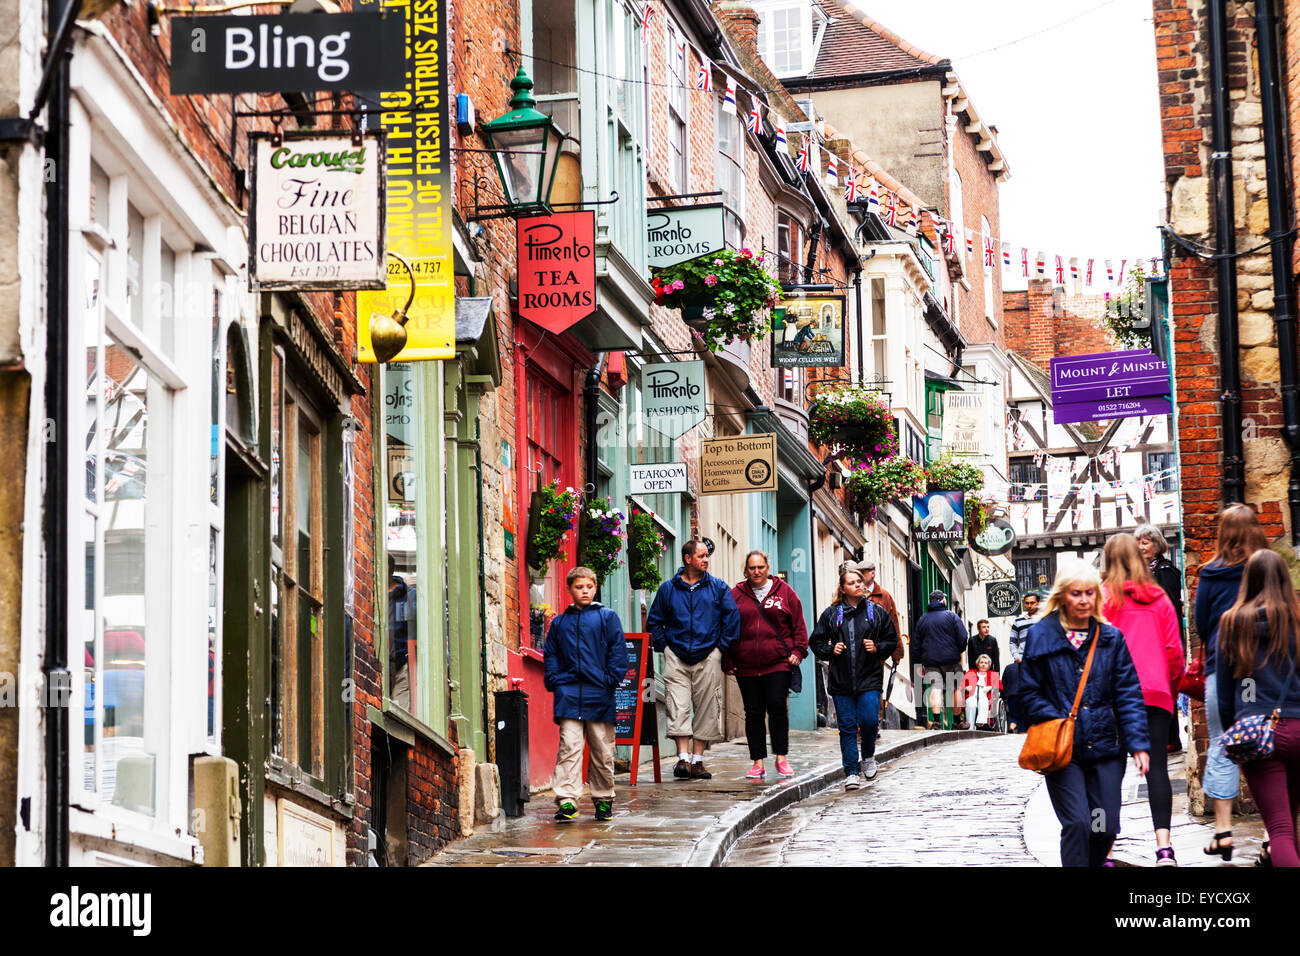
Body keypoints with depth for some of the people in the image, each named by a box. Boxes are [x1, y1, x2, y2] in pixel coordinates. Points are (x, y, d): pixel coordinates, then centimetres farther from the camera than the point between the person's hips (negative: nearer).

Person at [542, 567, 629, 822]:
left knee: (602, 751, 7)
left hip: (599, 696, -1)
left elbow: (618, 651, 4)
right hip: (569, 694, 1)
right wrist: (554, 680, 1)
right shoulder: (559, 623, 13)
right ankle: (566, 801, -16)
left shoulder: (607, 618, 6)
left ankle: (604, 800, 19)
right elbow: (550, 654, 15)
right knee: (569, 748, -10)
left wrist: (611, 679, -6)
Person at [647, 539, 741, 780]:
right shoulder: (668, 588, 7)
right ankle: (683, 758, -17)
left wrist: (721, 646, 0)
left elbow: (732, 617, 6)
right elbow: (654, 621, 13)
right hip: (677, 658, -1)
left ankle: (698, 760, 7)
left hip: (708, 657, 1)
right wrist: (664, 647, 3)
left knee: (706, 710, 1)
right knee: (678, 707, -13)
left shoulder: (718, 587, 6)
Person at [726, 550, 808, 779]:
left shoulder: (784, 592, 7)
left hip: (779, 664, -1)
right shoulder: (736, 594, 9)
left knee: (777, 707, -9)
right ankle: (758, 762, 6)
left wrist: (798, 651, -2)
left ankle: (781, 758, 1)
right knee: (753, 713, 2)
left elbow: (798, 624, 9)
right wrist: (727, 660, 5)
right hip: (746, 666, 2)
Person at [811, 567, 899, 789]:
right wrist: (831, 650, -7)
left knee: (869, 720, -11)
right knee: (847, 726, 1)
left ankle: (868, 756, 18)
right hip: (841, 679, 1)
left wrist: (878, 648, -6)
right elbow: (817, 642, 11)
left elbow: (891, 639, 12)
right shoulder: (831, 614, 6)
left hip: (869, 678, -1)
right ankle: (851, 772, 7)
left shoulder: (876, 612, 6)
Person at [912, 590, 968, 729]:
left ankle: (936, 720, -24)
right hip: (951, 660, -2)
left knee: (935, 689, -8)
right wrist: (959, 651, 14)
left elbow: (916, 644, 13)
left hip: (930, 660, 2)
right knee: (955, 690, 10)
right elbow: (962, 637, -5)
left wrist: (917, 664, 16)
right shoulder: (951, 616, 1)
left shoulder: (922, 620, 13)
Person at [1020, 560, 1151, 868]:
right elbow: (1029, 694, 2)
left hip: (1105, 749, 3)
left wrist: (1138, 744, -4)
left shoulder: (1111, 638, 8)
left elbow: (1128, 695, 5)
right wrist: (1057, 722, -12)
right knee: (1077, 824, -13)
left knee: (1106, 828, 2)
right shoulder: (1041, 636, 1)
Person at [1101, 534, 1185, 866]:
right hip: (1156, 694, 2)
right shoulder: (1160, 598, 10)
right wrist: (1171, 691, 21)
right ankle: (1163, 845, -16)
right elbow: (1174, 652, 9)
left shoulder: (1105, 596, 1)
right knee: (1157, 767, -2)